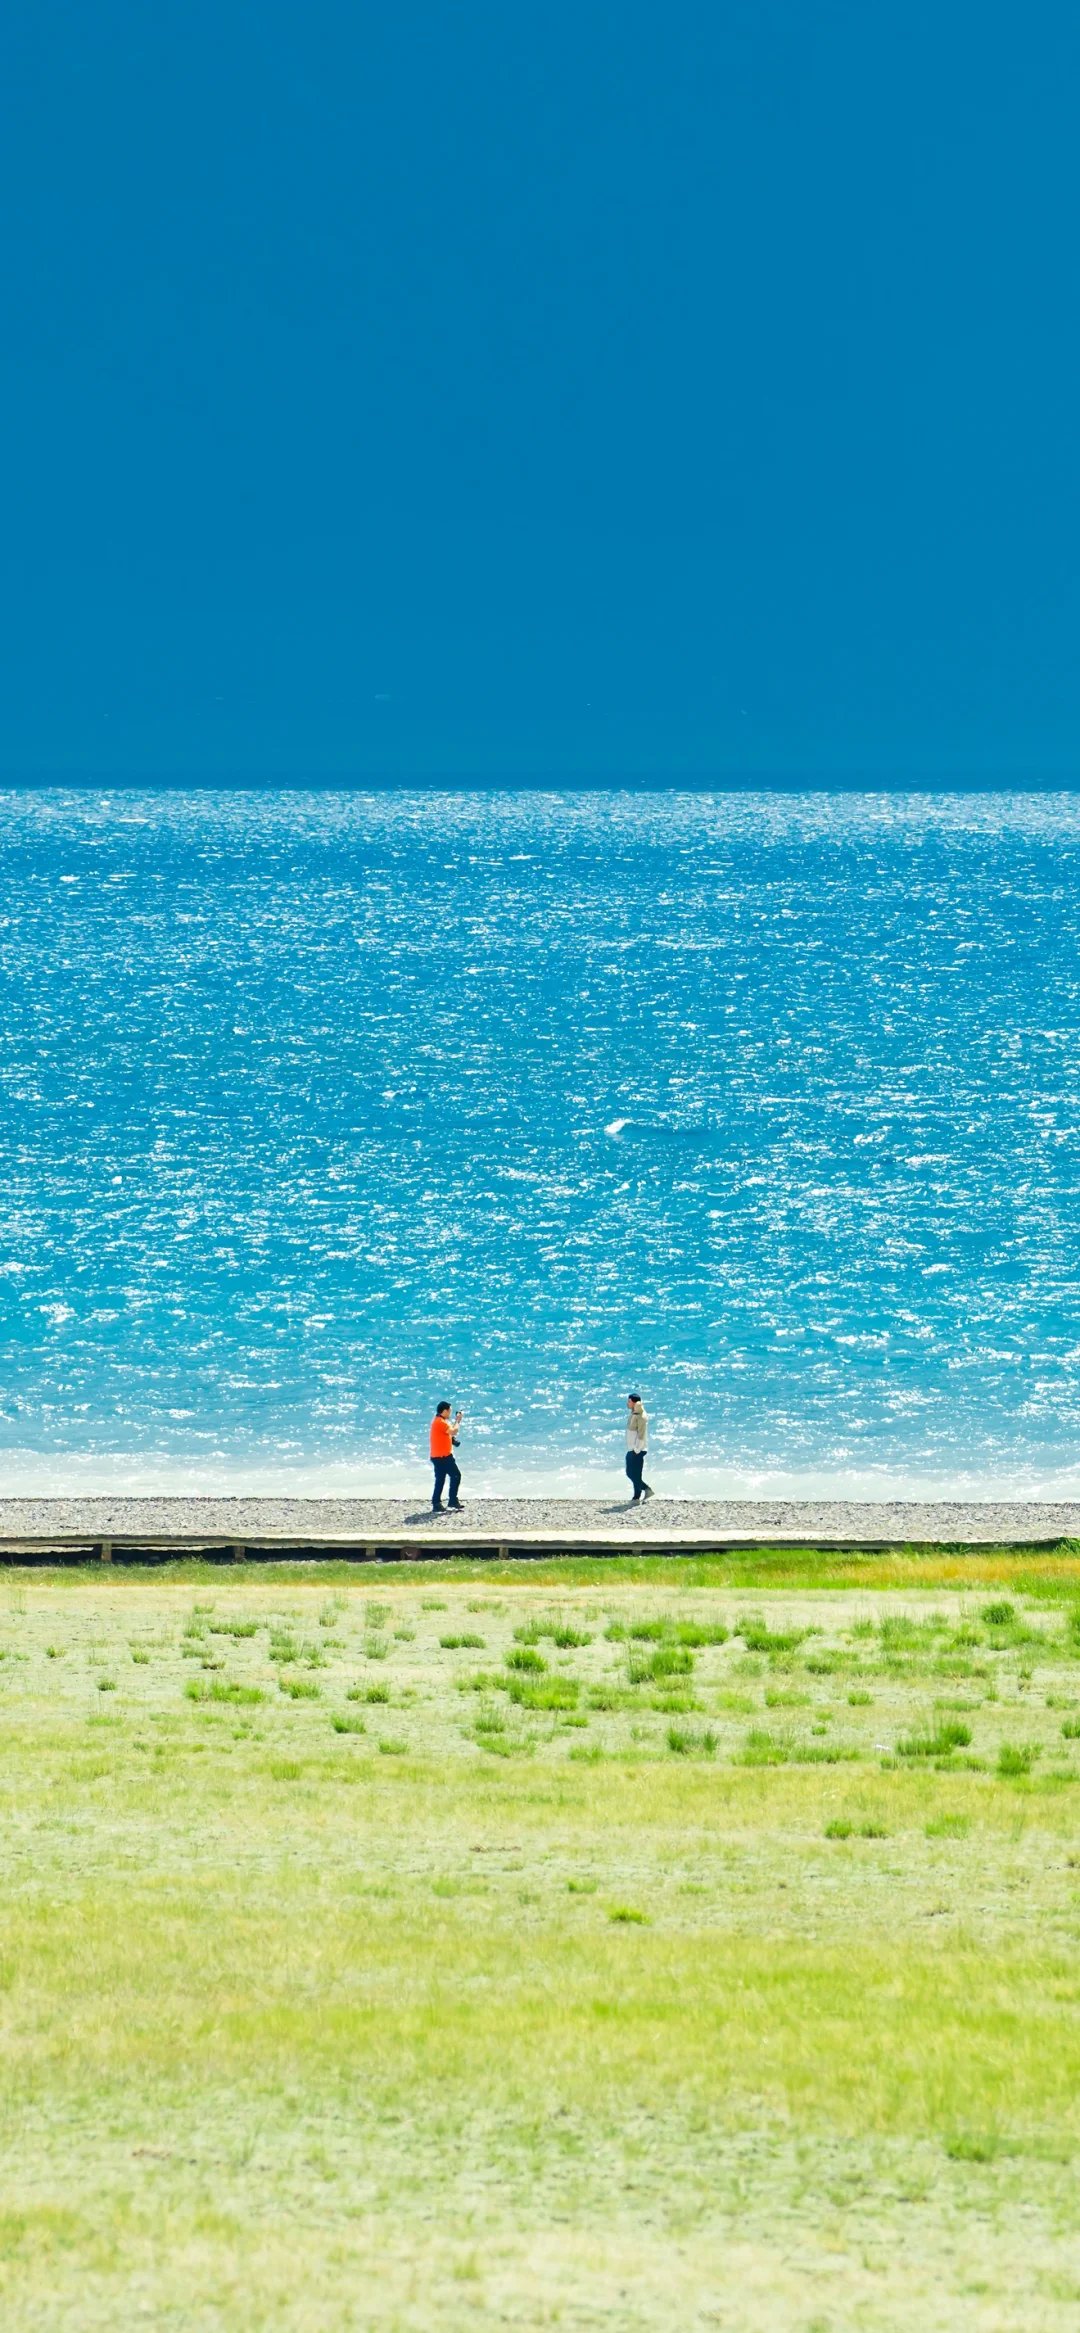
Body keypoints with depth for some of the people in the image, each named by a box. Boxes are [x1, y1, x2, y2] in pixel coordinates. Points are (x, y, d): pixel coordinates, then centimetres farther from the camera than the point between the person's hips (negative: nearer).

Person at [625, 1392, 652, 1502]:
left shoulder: (640, 1417, -16)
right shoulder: (632, 1414, 12)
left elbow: (641, 1435, -18)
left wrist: (637, 1450, -19)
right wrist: (630, 1449, 15)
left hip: (638, 1450, -9)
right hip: (631, 1449, 9)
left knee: (636, 1474, -3)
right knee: (630, 1473, 12)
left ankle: (637, 1498, 4)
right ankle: (647, 1489, 23)